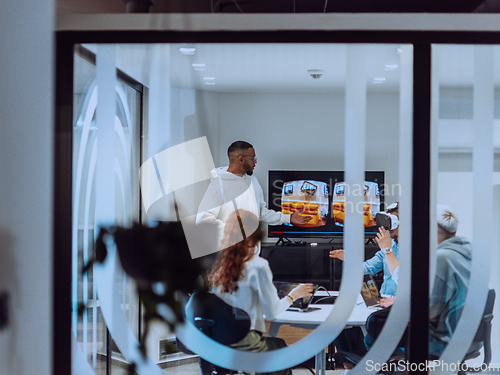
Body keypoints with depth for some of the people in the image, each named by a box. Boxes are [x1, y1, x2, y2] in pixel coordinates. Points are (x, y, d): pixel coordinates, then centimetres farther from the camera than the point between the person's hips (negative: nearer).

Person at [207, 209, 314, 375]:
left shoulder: (217, 263, 2)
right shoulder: (258, 266, -14)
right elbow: (271, 313, -7)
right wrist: (293, 295, 10)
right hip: (242, 345, -5)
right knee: (281, 346, 26)